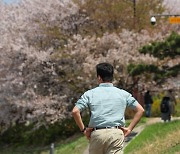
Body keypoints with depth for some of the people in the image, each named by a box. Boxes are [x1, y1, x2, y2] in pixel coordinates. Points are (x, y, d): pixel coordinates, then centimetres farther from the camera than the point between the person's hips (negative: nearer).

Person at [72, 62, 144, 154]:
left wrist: (83, 129, 6)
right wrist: (129, 128, 9)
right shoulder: (123, 94, 10)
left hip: (96, 134, 0)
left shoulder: (90, 94, 5)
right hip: (116, 133, 0)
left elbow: (75, 111, -4)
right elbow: (140, 110, 8)